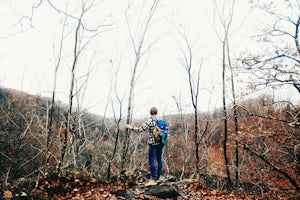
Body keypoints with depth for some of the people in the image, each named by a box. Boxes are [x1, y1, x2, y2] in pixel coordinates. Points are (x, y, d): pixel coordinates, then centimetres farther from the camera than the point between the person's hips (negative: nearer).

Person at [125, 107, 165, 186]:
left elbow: (140, 129, -16)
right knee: (159, 159, 11)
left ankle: (153, 180, -4)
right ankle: (157, 178, 19)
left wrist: (130, 127, -6)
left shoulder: (150, 120, -11)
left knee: (151, 161, -3)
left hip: (153, 143, -7)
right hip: (161, 143, 7)